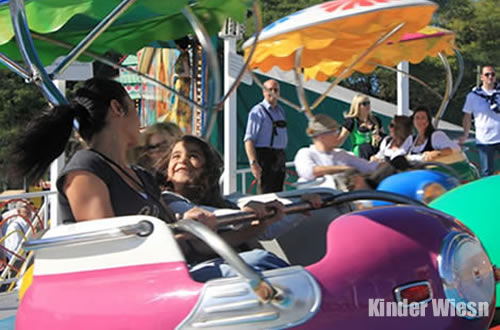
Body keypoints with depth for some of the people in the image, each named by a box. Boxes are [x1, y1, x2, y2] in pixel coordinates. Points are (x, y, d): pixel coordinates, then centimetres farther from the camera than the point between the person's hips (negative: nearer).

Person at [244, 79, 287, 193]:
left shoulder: (281, 111, 16)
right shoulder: (258, 111, -7)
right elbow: (249, 139, -15)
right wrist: (253, 163, -24)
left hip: (280, 157, 8)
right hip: (265, 155, -8)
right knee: (265, 193, -10)